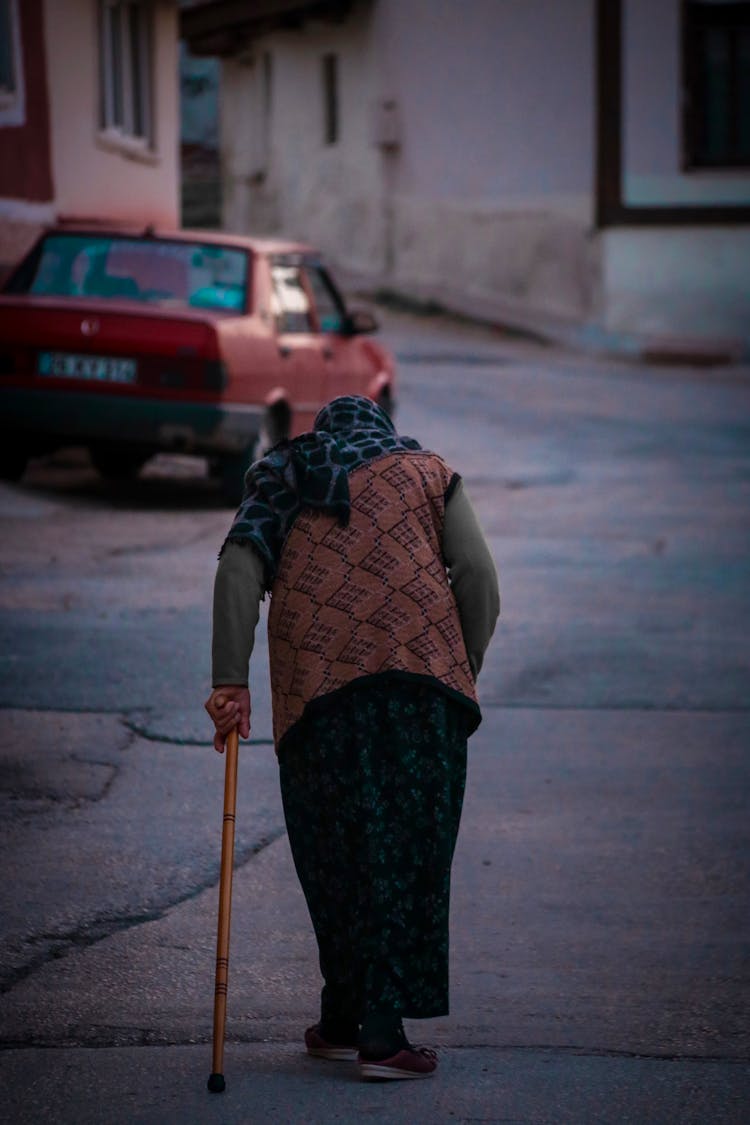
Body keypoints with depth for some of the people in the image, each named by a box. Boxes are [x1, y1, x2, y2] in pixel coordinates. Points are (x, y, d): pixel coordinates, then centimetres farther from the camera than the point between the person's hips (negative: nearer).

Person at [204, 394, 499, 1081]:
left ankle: (343, 1019, 16)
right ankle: (381, 1031, -5)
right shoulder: (427, 471, 23)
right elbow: (478, 575, 7)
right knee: (407, 844, 1)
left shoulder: (281, 481, 24)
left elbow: (238, 570, 4)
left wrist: (231, 683, -1)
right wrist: (466, 670, 17)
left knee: (334, 845, 11)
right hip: (418, 667, -1)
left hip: (315, 679, 1)